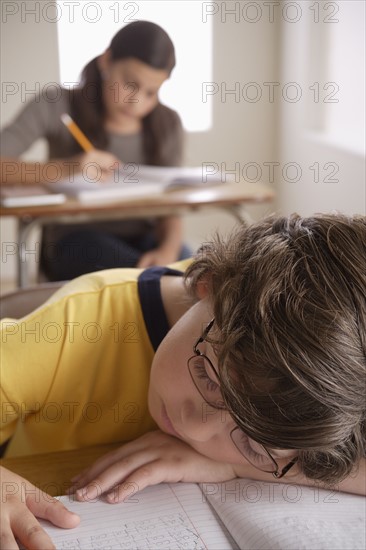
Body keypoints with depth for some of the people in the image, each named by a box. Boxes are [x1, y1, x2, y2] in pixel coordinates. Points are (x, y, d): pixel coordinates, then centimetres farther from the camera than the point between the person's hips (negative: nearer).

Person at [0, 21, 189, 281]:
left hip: (142, 239, 4)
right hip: (73, 240, -3)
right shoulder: (55, 106, -6)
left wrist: (169, 249, -21)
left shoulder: (168, 125, 4)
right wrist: (64, 168, -33)